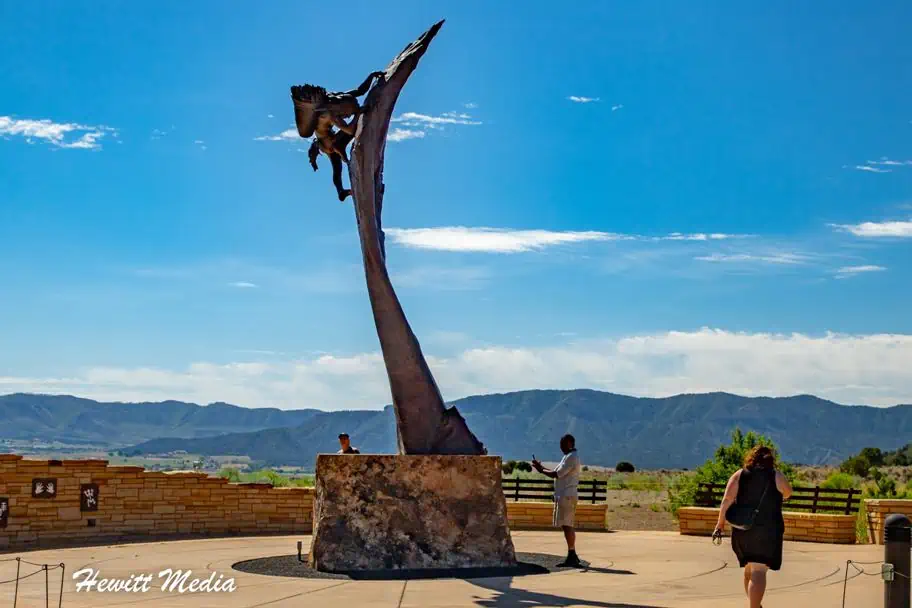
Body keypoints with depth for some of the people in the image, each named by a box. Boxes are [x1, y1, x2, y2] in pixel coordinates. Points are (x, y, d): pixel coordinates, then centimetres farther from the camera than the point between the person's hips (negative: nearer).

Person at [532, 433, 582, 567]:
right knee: (567, 526, 12)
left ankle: (572, 555, -10)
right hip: (565, 495, 10)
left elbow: (557, 474, -18)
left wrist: (541, 470, -6)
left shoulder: (571, 457, -14)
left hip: (566, 495, -10)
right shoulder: (570, 457, 18)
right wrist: (541, 467, 15)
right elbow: (558, 473, 19)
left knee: (566, 525, -10)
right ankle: (572, 556, 16)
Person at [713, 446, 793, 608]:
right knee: (758, 572, -9)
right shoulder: (776, 476, 0)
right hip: (767, 530, -4)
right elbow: (787, 495, 19)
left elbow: (727, 500, -4)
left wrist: (720, 524, -2)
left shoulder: (739, 475, 5)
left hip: (742, 529, 4)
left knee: (749, 569, 21)